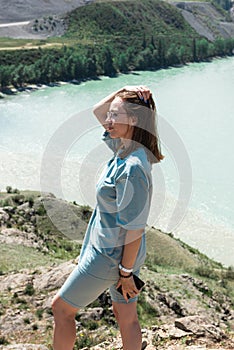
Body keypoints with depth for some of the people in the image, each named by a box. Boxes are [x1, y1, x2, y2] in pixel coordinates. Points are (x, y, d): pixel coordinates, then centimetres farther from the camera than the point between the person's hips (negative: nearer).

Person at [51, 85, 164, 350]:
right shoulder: (124, 148, -1)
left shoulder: (133, 169, -28)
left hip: (111, 256, -9)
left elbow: (134, 228, -24)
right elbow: (97, 112, 13)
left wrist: (126, 272, -16)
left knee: (61, 307, 10)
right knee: (126, 316, 19)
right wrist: (122, 93, -3)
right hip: (116, 251, 9)